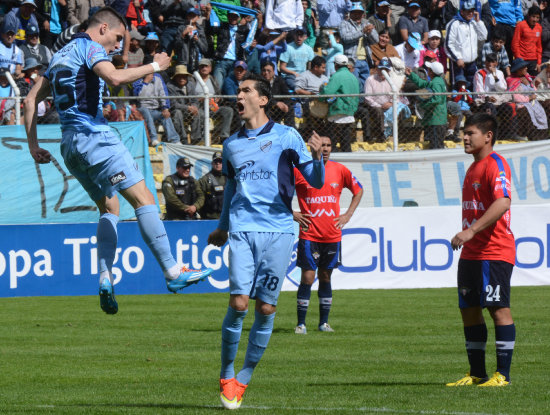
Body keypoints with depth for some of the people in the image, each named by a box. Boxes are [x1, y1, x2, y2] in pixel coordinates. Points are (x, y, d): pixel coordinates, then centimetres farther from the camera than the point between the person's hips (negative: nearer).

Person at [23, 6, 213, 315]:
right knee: (143, 198, -10)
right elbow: (115, 77, -23)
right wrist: (154, 66, -10)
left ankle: (106, 278, 0)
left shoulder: (61, 55, 23)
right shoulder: (90, 47, -3)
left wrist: (33, 144, 21)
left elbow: (31, 100, 23)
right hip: (93, 136, -9)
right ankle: (172, 271, -16)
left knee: (109, 207, 17)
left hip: (70, 145, 9)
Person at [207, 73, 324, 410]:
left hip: (278, 230, -2)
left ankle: (245, 377, 11)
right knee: (239, 302, -11)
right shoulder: (232, 145, 16)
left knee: (266, 307, -2)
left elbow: (316, 182, 1)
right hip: (242, 230, 2)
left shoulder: (286, 136, 4)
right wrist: (222, 227, 36)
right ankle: (227, 375, 2)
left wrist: (317, 157, -19)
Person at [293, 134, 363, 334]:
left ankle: (324, 322, 17)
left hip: (332, 235, 3)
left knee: (325, 277, 9)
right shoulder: (300, 170, -4)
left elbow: (358, 190, 19)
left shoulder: (340, 170, 4)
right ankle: (301, 324, -2)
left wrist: (347, 215, 9)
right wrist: (292, 214, -2)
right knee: (307, 277, -8)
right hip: (309, 234, -3)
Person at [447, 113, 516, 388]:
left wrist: (471, 230, -30)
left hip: (494, 252, -10)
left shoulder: (496, 164, -11)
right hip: (471, 253, 10)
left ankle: (503, 374, -6)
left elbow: (503, 202, -26)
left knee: (499, 310, -7)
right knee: (469, 311, 9)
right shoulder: (473, 168, 19)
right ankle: (477, 374, 16)